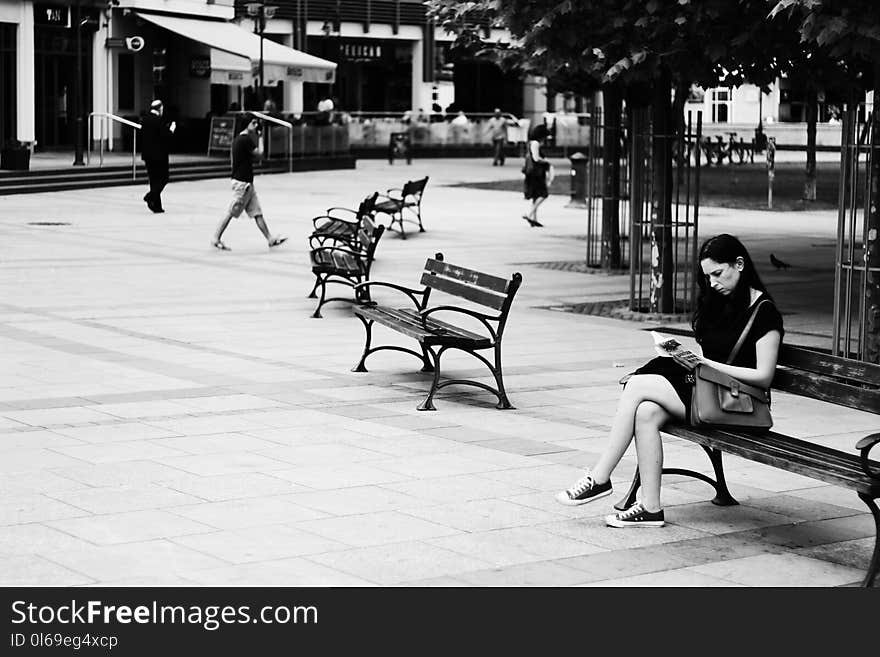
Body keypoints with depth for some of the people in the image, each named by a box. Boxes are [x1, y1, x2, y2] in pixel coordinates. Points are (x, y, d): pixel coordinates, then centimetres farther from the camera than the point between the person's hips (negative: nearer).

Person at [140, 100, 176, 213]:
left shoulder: (144, 120, 8)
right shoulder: (158, 121, -15)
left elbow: (142, 136, 14)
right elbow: (166, 136, -18)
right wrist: (171, 129, 1)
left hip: (147, 155, 7)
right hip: (159, 155, -7)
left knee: (153, 179, 11)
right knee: (163, 178, 2)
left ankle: (156, 205, 11)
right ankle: (151, 196, -17)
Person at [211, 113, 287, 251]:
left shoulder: (238, 138, 13)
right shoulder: (246, 139, -16)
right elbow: (259, 154, -12)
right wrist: (260, 138, 0)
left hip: (247, 182, 10)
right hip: (242, 182, -10)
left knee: (257, 212, 8)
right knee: (231, 212, -3)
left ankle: (270, 239, 8)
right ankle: (216, 239, 3)